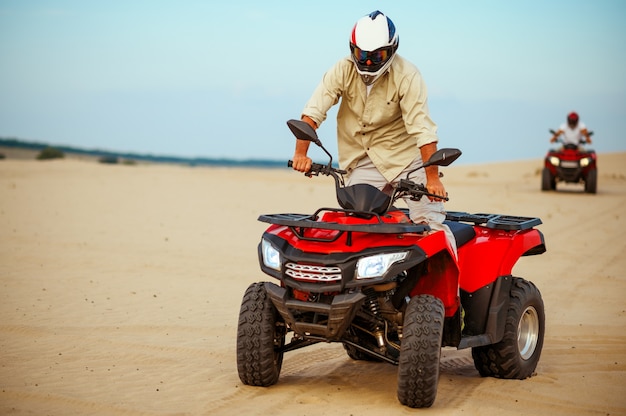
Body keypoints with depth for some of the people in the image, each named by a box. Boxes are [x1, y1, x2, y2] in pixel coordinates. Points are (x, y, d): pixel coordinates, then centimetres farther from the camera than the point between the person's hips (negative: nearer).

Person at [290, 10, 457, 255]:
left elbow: (422, 128, -20)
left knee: (429, 221, -12)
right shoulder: (343, 70, -4)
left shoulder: (407, 76, -13)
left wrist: (432, 177, -27)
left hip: (406, 157, -2)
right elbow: (313, 111, -10)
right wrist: (301, 153, -24)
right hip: (363, 163, 3)